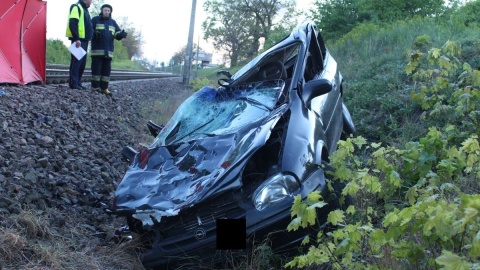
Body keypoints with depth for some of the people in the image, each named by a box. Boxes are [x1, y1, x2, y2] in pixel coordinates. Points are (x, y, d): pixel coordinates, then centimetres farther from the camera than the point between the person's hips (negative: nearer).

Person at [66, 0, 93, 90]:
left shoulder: (84, 9, 22)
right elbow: (72, 24, -18)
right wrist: (76, 38, -22)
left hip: (84, 40, 10)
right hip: (78, 40, -9)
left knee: (82, 62, 9)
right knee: (76, 60, -10)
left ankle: (78, 82, 14)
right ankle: (73, 83, -8)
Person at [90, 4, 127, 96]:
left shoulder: (113, 22, 17)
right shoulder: (95, 19, 5)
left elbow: (117, 34, 10)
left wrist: (122, 34, -13)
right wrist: (94, 33, -22)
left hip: (108, 51, 4)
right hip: (97, 50, -4)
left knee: (107, 70, 4)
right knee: (96, 69, -4)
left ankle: (104, 88, 8)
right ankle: (95, 87, 0)